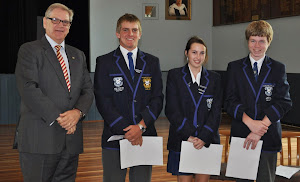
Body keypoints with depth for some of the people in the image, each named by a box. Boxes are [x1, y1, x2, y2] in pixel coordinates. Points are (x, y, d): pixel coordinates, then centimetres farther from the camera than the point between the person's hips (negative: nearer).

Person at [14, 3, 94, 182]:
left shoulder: (78, 55, 19)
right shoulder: (29, 50, 1)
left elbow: (88, 90, 11)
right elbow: (28, 89, -11)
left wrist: (78, 112, -10)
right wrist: (58, 118, -16)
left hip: (71, 140, 5)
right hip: (38, 139, -5)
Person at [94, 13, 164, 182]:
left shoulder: (152, 62, 11)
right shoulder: (104, 62, 3)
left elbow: (157, 98, 4)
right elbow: (103, 101, -5)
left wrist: (141, 126, -11)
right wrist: (126, 130, -14)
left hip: (144, 137, 2)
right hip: (114, 138, -2)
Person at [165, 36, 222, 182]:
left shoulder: (214, 78, 9)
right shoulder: (174, 75, 3)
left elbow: (216, 112, 2)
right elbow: (172, 110, -5)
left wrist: (204, 137, -12)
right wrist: (189, 135, -13)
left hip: (207, 141, 2)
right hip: (181, 141, -2)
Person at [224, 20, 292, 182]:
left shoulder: (278, 68, 7)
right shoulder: (234, 67, 8)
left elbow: (283, 102, -4)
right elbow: (230, 101, -1)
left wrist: (261, 128, -15)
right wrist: (250, 123, -16)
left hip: (269, 137, 0)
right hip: (241, 135, 1)